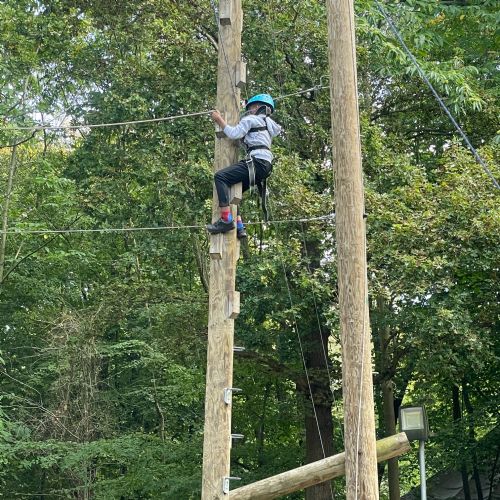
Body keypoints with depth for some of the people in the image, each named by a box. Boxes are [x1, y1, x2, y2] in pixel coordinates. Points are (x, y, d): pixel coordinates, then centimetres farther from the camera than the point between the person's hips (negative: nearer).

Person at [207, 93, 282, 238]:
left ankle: (226, 219, -32)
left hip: (257, 161, -10)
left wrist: (219, 119, 3)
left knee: (220, 176, -20)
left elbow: (234, 133, -8)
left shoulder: (251, 119, 5)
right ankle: (239, 227, 5)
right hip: (265, 166, 10)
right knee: (231, 191, 17)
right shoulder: (266, 123, 32)